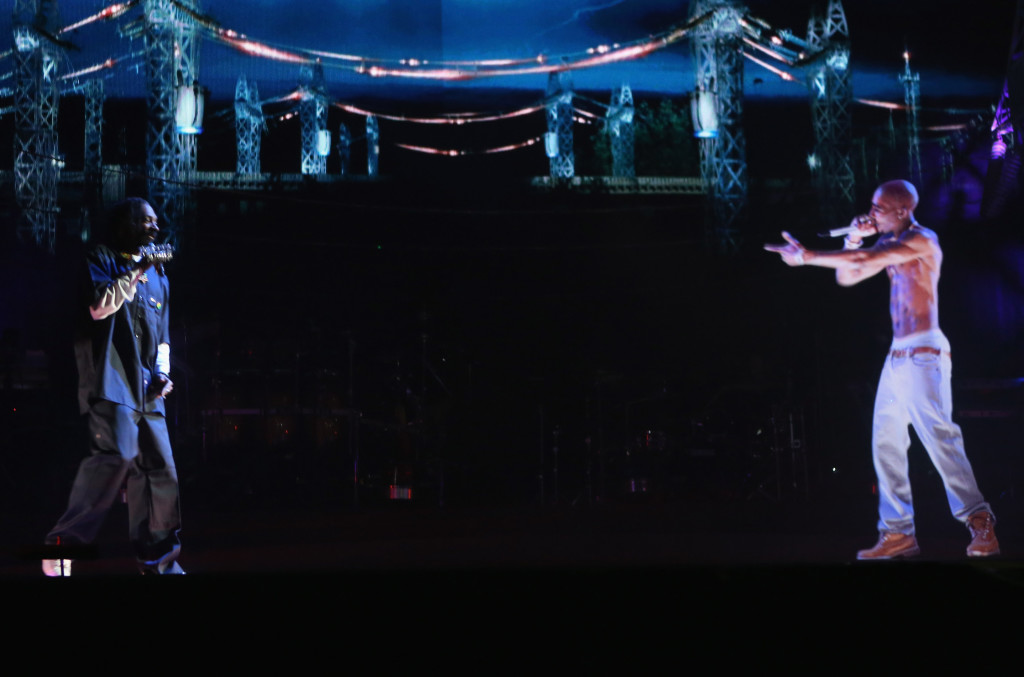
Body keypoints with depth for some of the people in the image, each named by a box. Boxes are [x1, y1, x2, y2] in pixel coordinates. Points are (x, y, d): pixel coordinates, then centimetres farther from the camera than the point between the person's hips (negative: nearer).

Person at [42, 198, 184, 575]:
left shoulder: (157, 274, 23)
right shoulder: (101, 260, 5)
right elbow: (99, 306, -13)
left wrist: (162, 373, 11)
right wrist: (138, 272, -10)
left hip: (145, 389, 7)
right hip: (111, 379, -7)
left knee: (160, 469, 4)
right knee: (118, 455, -24)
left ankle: (158, 561, 13)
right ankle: (63, 546, -17)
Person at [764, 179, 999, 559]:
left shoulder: (922, 240, -8)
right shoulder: (890, 245, 17)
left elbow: (865, 260, -20)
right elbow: (846, 277, 22)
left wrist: (808, 256, -18)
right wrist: (853, 239, 7)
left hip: (923, 353, -9)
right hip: (898, 357, 9)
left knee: (938, 436, -16)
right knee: (886, 444, 4)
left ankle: (979, 522, -11)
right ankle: (898, 533, 6)